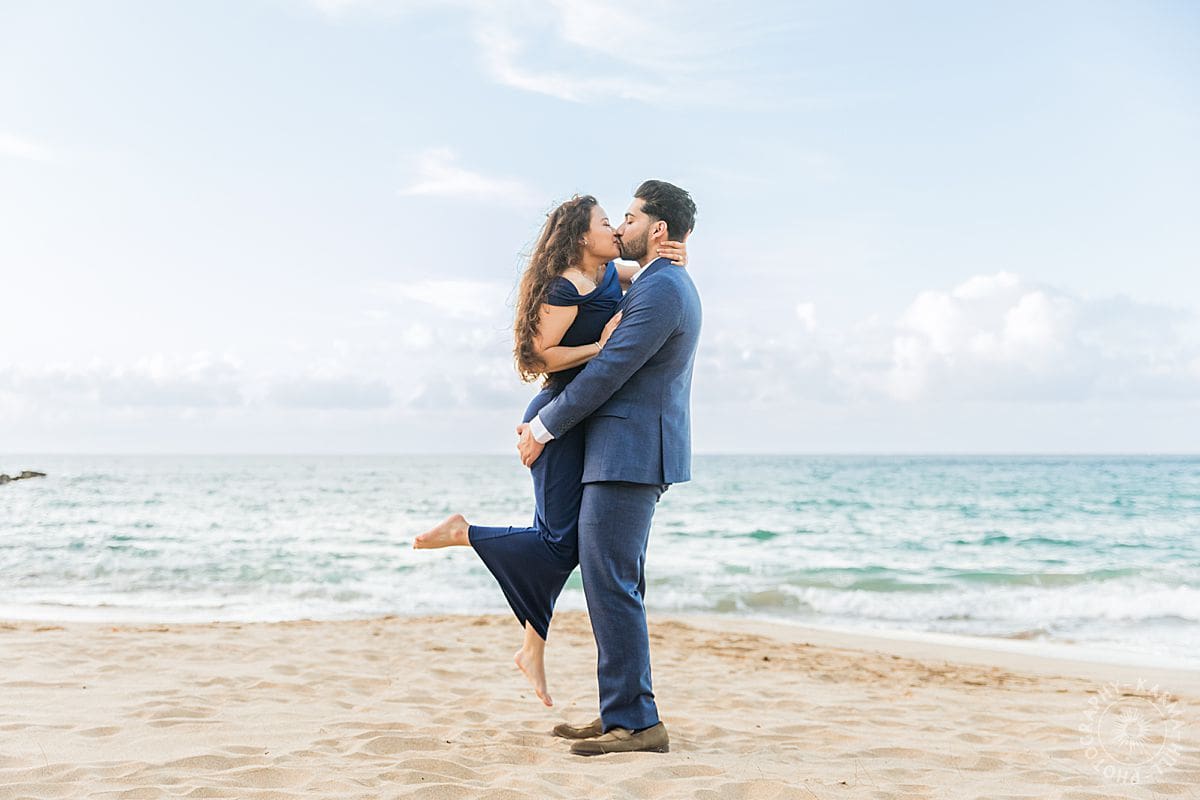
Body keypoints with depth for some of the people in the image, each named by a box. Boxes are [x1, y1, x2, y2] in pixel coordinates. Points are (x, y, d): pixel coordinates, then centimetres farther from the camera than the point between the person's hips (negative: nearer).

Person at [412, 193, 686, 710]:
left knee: (560, 540, 13)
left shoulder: (608, 273, 10)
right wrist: (600, 346, -20)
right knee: (560, 543, -10)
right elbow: (538, 355, -18)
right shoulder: (565, 289, -17)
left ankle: (533, 651, 22)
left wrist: (674, 258, 4)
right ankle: (465, 533, 6)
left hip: (582, 421, 9)